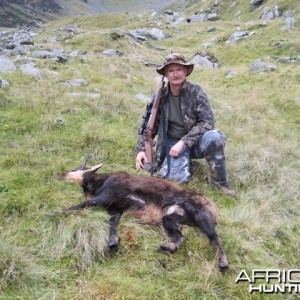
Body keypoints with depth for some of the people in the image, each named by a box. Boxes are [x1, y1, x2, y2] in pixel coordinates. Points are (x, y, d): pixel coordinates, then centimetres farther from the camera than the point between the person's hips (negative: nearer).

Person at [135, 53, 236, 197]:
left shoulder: (195, 91, -12)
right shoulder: (161, 96, -4)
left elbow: (207, 121, -19)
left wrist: (183, 142, -26)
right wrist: (140, 150, -8)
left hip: (195, 141, -2)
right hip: (173, 143, 2)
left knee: (214, 137, -35)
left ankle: (219, 181, -12)